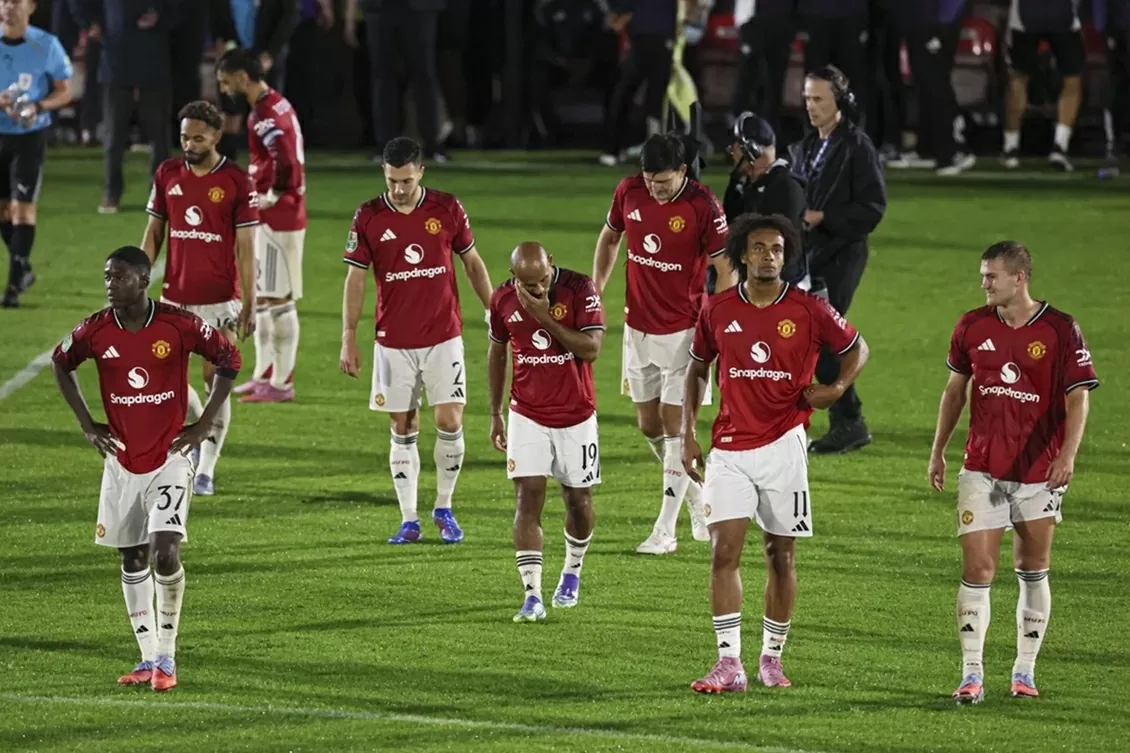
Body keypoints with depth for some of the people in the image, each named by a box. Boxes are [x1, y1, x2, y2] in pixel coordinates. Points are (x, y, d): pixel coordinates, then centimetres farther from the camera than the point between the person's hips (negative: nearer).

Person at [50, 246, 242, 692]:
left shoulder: (179, 325, -13)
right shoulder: (96, 331, -6)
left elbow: (228, 359, -2)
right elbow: (60, 364, 13)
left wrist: (204, 425, -4)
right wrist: (87, 425, 7)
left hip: (169, 457, -3)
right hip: (122, 461, 4)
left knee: (165, 551, -16)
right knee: (132, 560, 8)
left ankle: (166, 658, -2)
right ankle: (148, 658, 18)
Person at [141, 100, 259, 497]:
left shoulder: (236, 181, -6)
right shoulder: (167, 174, 4)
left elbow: (245, 249, -6)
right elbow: (153, 234, 11)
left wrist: (248, 305, -9)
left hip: (219, 300, -4)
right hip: (175, 297, 4)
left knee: (216, 381, -2)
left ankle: (206, 470, 3)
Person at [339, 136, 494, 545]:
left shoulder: (447, 209, -3)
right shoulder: (368, 217, -4)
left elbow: (472, 262, 8)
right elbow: (355, 278, 1)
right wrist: (348, 338, -4)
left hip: (443, 336, 0)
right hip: (394, 340, 0)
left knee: (449, 422, -7)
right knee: (403, 430, 3)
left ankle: (444, 508, 13)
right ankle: (409, 519, 9)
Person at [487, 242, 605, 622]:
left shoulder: (580, 289, -14)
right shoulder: (503, 299, -5)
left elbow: (591, 348, -22)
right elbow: (496, 353, 10)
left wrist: (545, 317, -26)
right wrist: (495, 414, 13)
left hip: (576, 416, -1)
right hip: (527, 416, 1)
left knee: (578, 501, 9)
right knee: (528, 499, -11)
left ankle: (572, 573, 37)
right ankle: (532, 596, -13)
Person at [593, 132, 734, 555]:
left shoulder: (703, 206, -17)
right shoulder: (629, 192, -3)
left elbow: (725, 271, -11)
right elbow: (609, 238, 15)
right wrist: (596, 291, 7)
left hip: (683, 331, -5)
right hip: (638, 329, 6)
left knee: (675, 426, -6)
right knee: (649, 425, 11)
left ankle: (665, 531, -3)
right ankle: (698, 499, 30)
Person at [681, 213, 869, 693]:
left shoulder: (809, 310, -3)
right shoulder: (718, 311, 2)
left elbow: (856, 347, 13)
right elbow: (697, 370, 15)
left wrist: (837, 388, -6)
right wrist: (688, 436, 8)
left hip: (783, 445, -1)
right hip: (729, 450, 1)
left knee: (780, 555, 6)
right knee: (723, 552, -9)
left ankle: (772, 657, 20)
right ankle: (729, 664, -9)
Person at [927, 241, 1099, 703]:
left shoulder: (1060, 330, -8)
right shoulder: (972, 326, 2)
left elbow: (1078, 396, -8)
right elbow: (955, 390, 13)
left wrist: (1067, 455, -21)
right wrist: (938, 451, 13)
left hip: (1039, 470, -1)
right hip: (982, 469, 1)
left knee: (1033, 571, 8)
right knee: (977, 570, -7)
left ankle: (1025, 672, 19)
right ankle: (972, 676, -5)